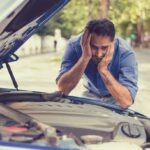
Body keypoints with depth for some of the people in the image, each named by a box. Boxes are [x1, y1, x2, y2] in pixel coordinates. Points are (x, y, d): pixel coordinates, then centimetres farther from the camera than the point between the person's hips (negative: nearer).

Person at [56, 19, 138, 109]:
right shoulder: (75, 46, -23)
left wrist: (103, 69, -40)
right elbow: (62, 89, -30)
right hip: (91, 95, 1)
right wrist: (85, 58, -37)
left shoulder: (126, 53, -28)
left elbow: (127, 102, -35)